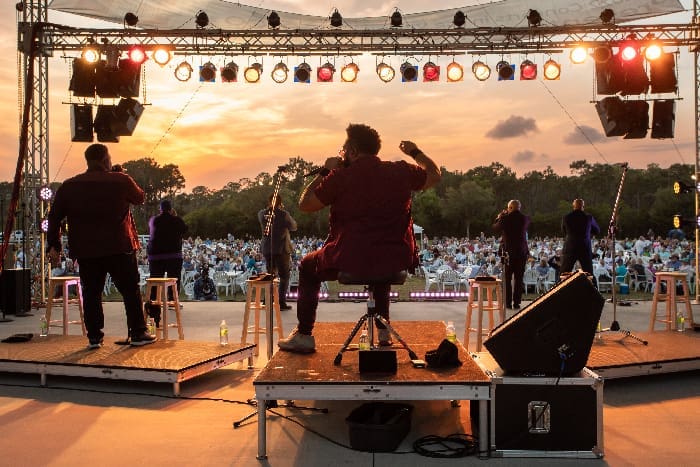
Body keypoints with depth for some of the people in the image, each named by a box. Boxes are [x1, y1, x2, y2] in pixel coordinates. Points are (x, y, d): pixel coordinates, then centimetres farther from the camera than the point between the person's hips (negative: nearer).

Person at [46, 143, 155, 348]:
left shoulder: (69, 186, 5)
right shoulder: (121, 181, -5)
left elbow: (54, 217, 6)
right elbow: (140, 198, 13)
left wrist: (54, 246, 10)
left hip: (85, 250, 3)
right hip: (119, 247, -3)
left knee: (91, 293, 10)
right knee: (131, 291, 8)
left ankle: (94, 337, 10)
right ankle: (138, 334, 11)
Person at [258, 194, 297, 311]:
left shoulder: (262, 213, -2)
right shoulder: (283, 214, -14)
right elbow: (293, 227, -1)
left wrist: (270, 208, 11)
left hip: (267, 249, 5)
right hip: (281, 249, -4)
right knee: (284, 276, 6)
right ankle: (281, 302, 1)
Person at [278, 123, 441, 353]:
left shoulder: (340, 177, -10)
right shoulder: (401, 172, 0)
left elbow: (305, 204, -1)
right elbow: (434, 174, 18)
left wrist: (324, 172, 9)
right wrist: (415, 152, 34)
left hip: (350, 262, -4)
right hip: (397, 264, 4)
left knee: (307, 266, 25)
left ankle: (304, 336, 23)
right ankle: (383, 330, 38)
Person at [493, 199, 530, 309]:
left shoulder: (505, 218, -11)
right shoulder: (525, 219, -2)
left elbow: (495, 227, 4)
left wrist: (500, 216, 18)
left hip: (508, 252, -2)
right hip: (522, 252, 2)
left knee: (507, 278, 8)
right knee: (518, 279, 7)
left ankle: (508, 303, 7)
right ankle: (516, 302, 6)